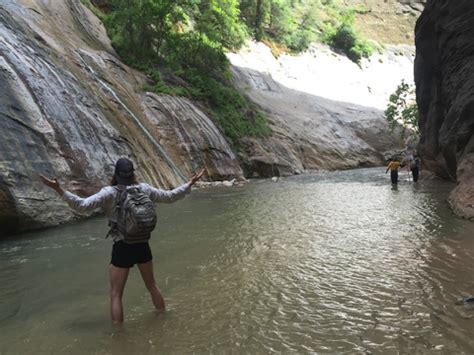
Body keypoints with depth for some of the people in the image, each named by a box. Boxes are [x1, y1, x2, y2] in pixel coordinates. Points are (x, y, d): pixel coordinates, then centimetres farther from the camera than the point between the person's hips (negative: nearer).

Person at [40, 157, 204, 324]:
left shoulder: (109, 192, -12)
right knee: (151, 284, 26)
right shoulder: (144, 189, -1)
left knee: (116, 295, 10)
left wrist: (58, 189, -23)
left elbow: (82, 205, -23)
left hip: (122, 248, -4)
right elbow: (170, 196, 7)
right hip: (143, 246, 4)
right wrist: (190, 183, 18)